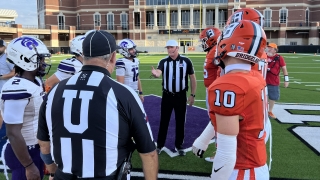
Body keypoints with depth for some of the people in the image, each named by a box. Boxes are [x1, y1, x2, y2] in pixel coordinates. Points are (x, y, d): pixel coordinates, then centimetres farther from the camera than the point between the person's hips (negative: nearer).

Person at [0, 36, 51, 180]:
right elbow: (13, 133, -25)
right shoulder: (17, 89, -26)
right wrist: (29, 166, -20)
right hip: (24, 152, -9)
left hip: (37, 148, 9)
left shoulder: (36, 81, 2)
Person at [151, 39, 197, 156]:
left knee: (180, 122, 9)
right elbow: (158, 72, -23)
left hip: (181, 96, -1)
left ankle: (179, 146, 27)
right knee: (164, 121, 10)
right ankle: (159, 145, 25)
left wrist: (193, 95, 0)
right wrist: (155, 74, -48)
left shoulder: (186, 61, -5)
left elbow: (192, 78, 1)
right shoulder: (163, 62, -3)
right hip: (167, 96, 1)